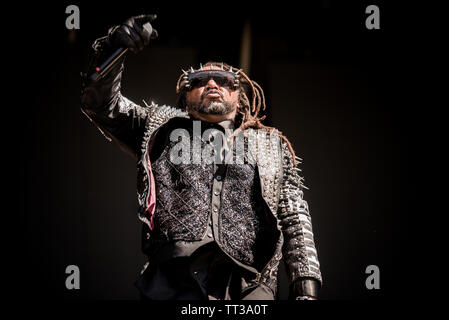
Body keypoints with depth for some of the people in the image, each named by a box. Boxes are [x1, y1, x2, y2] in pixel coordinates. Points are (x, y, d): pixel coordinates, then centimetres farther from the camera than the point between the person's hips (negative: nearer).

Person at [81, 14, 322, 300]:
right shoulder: (163, 129, 26)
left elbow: (295, 220, 17)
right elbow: (101, 103, 17)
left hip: (247, 286, 1)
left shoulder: (271, 145, 25)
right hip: (170, 284, -1)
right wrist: (114, 46, -1)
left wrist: (306, 288, 4)